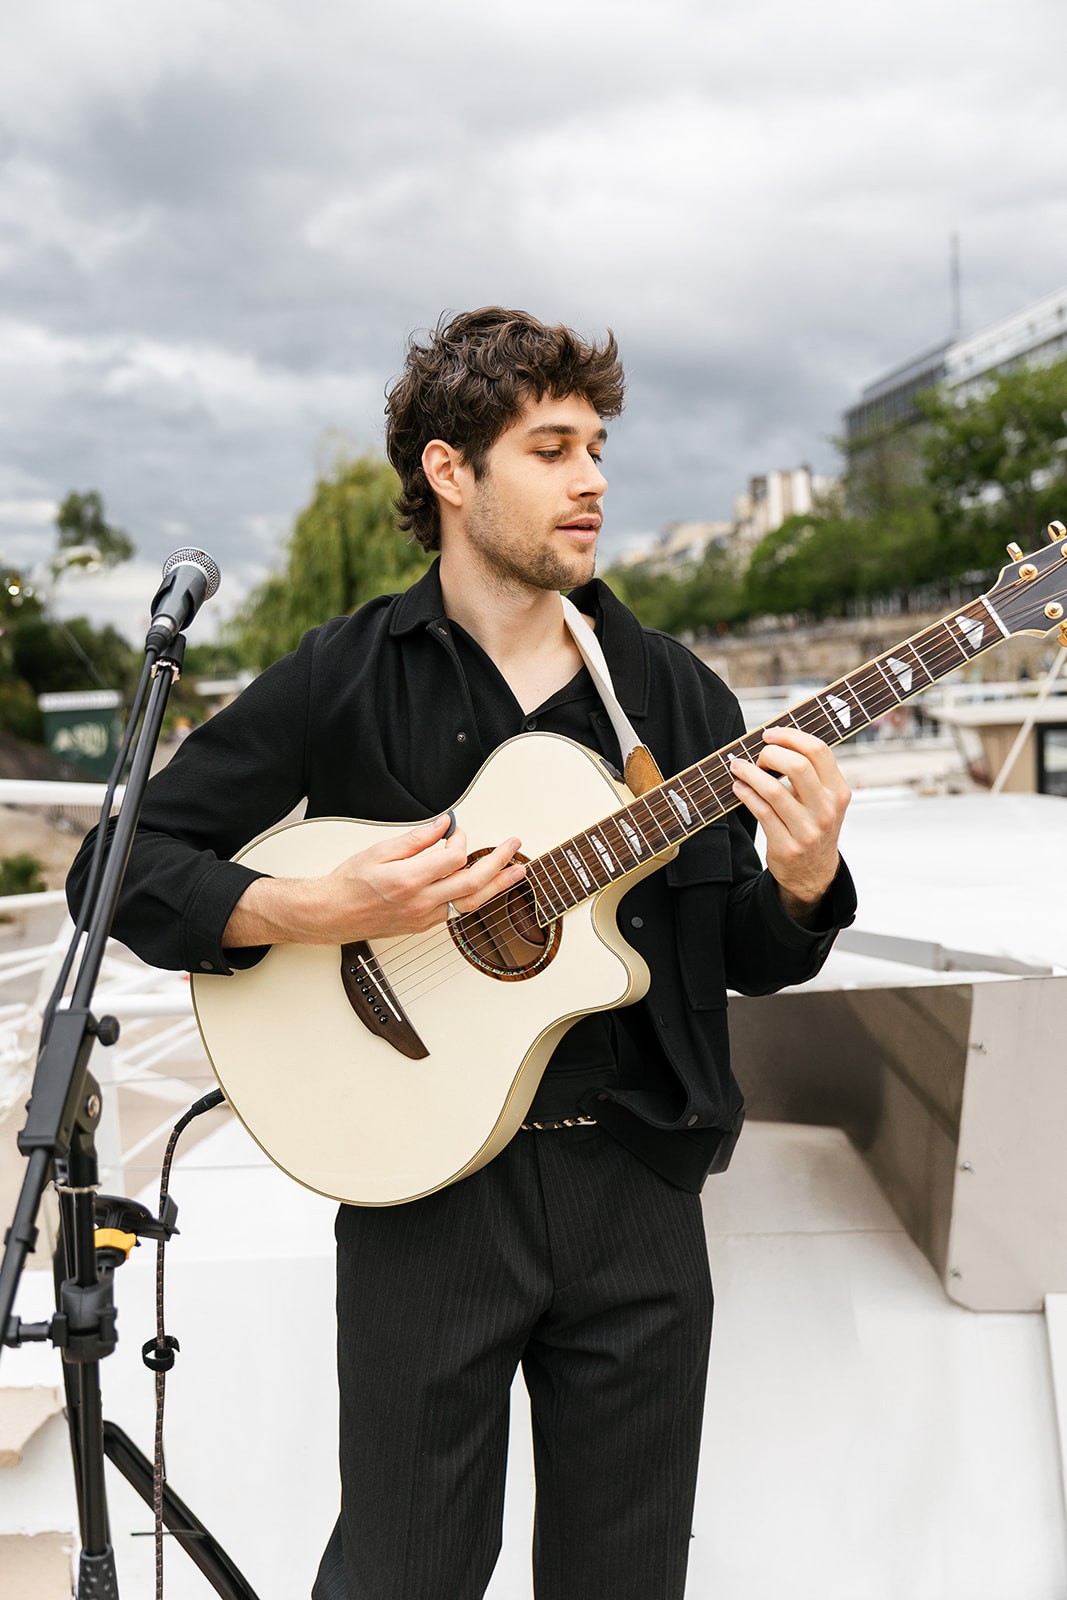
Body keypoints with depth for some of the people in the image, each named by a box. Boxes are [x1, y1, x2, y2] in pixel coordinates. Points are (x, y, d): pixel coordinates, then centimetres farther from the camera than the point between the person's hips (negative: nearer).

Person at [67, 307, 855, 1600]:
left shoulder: (671, 691, 5)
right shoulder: (344, 679, -4)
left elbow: (750, 958, 7)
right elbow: (124, 866, -5)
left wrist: (804, 882, -15)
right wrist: (326, 912, -19)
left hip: (637, 1187, 3)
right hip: (424, 1188, -2)